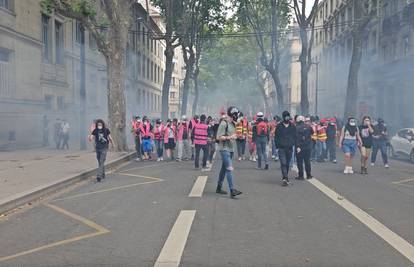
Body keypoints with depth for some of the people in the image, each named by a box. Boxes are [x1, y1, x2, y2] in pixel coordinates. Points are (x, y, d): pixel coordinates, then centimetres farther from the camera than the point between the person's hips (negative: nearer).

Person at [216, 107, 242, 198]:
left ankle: (219, 188, 25)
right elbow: (219, 137, -15)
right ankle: (232, 190, -19)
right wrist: (229, 137, -23)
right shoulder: (224, 123, -12)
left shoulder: (233, 124, 15)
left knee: (224, 168, 15)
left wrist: (235, 136, 8)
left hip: (231, 149, 9)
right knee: (229, 169, -15)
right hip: (224, 149, -9)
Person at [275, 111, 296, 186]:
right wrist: (277, 145, -4)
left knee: (287, 164, 11)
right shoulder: (279, 126, 2)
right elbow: (276, 136, 5)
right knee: (283, 163, -12)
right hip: (281, 148, -2)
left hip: (289, 148, 3)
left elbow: (295, 136, 11)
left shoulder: (292, 126, 8)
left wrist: (292, 143, -2)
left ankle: (285, 177, 26)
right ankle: (285, 178, -16)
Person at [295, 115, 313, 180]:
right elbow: (312, 133, 19)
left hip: (300, 147, -4)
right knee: (307, 161, 12)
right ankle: (308, 175, 15)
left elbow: (296, 138, -17)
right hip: (308, 146, 4)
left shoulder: (296, 128, -12)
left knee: (300, 162, 2)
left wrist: (297, 146, -18)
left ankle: (301, 175, 3)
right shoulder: (308, 126, 2)